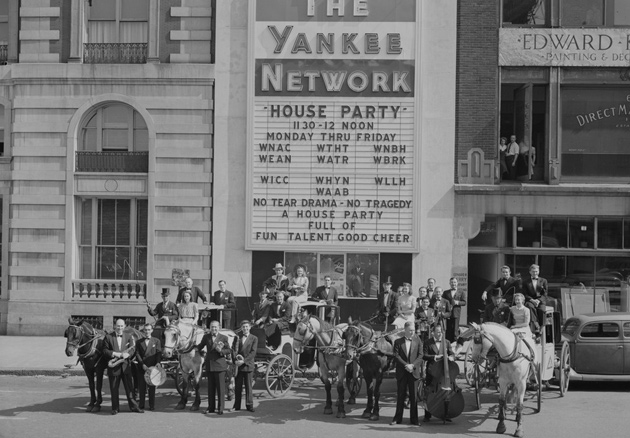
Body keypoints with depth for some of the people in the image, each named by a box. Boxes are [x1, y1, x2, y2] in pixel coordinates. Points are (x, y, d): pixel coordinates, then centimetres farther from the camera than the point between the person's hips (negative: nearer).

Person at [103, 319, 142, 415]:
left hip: (125, 365, 1)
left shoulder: (128, 336, 7)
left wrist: (126, 355, -23)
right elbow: (105, 350, -2)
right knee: (114, 388, 4)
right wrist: (115, 354, -17)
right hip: (113, 366, -1)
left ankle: (133, 406, 12)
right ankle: (115, 408, 14)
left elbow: (132, 349, -3)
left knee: (129, 387, 5)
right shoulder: (108, 337, 2)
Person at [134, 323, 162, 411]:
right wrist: (142, 364, -10)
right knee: (141, 387, 2)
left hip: (152, 367, -1)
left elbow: (159, 353, 2)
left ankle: (152, 405, 6)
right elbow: (137, 354, 3)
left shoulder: (156, 341, 9)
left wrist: (157, 363, -15)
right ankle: (141, 405, 9)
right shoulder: (139, 342, 11)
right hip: (142, 367, 1)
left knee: (152, 387, 1)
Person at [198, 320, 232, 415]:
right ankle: (211, 408, 18)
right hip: (209, 365, 4)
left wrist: (221, 351, -18)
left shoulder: (224, 338, -2)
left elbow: (229, 350, -2)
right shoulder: (206, 337, 7)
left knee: (220, 387, -2)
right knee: (210, 387, 11)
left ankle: (220, 408, 4)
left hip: (220, 364, -4)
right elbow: (200, 346, 22)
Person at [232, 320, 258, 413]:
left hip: (248, 365, -2)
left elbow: (253, 353, -7)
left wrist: (243, 361, -17)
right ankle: (237, 406, 11)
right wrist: (236, 359, -11)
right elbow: (233, 350, 8)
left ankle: (249, 405, 8)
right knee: (237, 386, 4)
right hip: (238, 365, 2)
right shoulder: (237, 338, 11)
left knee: (248, 386, 1)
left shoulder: (254, 339, 2)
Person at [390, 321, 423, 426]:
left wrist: (413, 365, -14)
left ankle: (414, 418, 7)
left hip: (414, 372, 0)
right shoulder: (398, 342, 5)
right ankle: (397, 418, 10)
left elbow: (420, 356, 1)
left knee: (414, 396, 0)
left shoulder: (418, 341, 7)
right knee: (400, 396, 4)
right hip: (401, 373, 0)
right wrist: (406, 365, -15)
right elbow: (396, 356, -4)